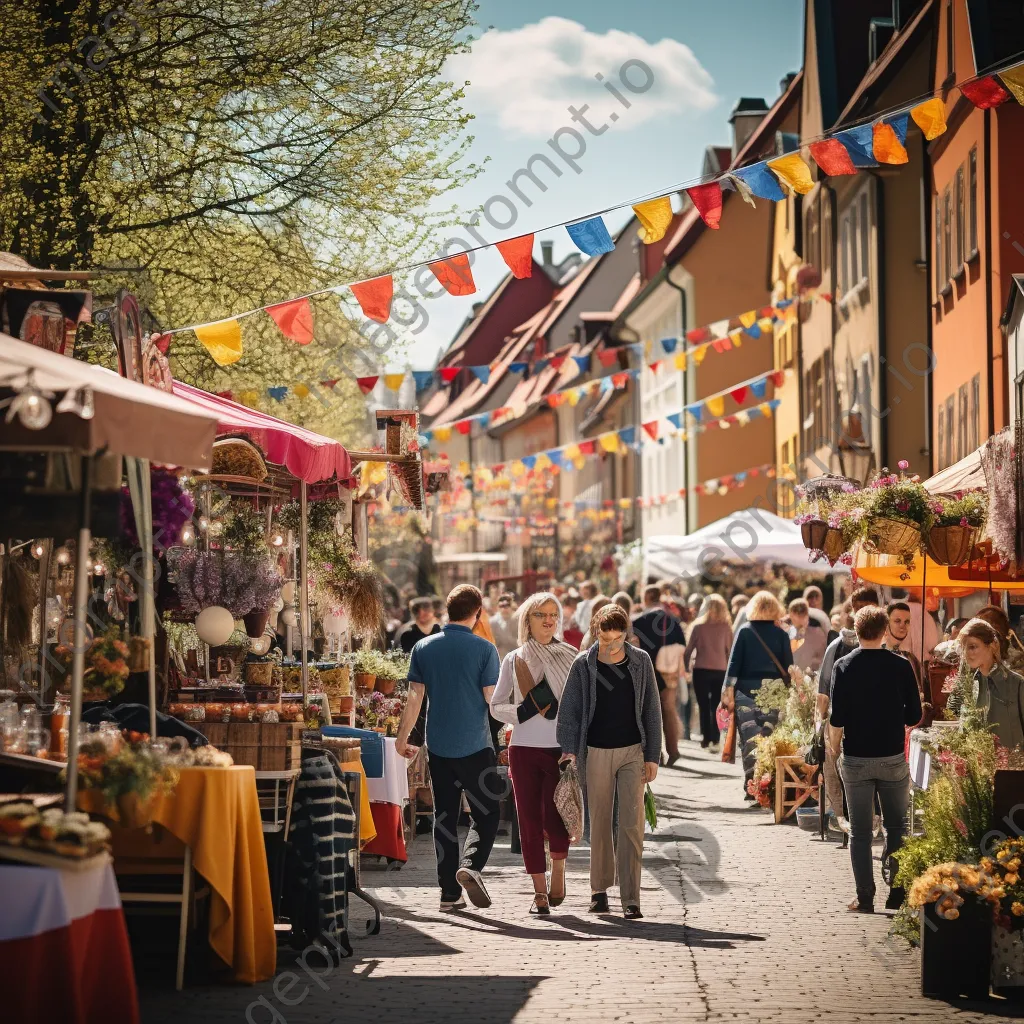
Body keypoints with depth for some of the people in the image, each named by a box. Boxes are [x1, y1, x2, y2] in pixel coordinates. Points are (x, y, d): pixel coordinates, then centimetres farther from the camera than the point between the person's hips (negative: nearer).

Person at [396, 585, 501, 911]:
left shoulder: (423, 648, 3)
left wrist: (402, 738, 13)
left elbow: (414, 697, 3)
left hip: (438, 747, 4)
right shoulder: (484, 649, -7)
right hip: (475, 746, -4)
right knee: (485, 813, 6)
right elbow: (492, 699, -6)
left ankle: (449, 892, 9)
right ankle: (471, 865, -18)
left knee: (444, 817, 10)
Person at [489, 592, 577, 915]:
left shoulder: (570, 657, 6)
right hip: (524, 748, 1)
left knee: (555, 815, -11)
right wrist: (528, 710, -10)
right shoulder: (514, 660, 6)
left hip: (561, 747, -1)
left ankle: (558, 870, 17)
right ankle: (540, 890, 10)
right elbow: (496, 706, 7)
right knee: (529, 818, 0)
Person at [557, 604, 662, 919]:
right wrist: (569, 749, -10)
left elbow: (652, 710, 5)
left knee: (632, 825, -7)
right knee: (600, 822, 6)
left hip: (633, 751, 0)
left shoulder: (641, 662, 1)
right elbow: (569, 710, 1)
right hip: (597, 752, 0)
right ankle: (599, 889, 20)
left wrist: (652, 755, 2)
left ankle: (630, 897, -5)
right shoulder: (584, 665, -2)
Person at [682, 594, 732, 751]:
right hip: (720, 671, 1)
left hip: (701, 670, -1)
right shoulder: (726, 627, -1)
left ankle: (705, 739, 8)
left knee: (704, 706, 8)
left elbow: (688, 649, 0)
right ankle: (715, 740, -4)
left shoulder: (698, 626, -2)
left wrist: (686, 667, 10)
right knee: (715, 707, 6)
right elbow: (730, 650, -1)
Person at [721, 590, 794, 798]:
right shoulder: (781, 634, 3)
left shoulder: (744, 631, 1)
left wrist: (728, 692, -3)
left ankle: (751, 786, -8)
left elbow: (734, 663, -3)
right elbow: (788, 667, 3)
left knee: (748, 739, 0)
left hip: (746, 691, -1)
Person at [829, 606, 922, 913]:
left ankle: (865, 898, 6)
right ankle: (897, 895, 11)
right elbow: (914, 716, -1)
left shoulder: (845, 666, -6)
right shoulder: (901, 666, -5)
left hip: (856, 760, 0)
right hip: (893, 758, 0)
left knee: (860, 832, 6)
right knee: (897, 828, 13)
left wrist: (834, 748, 6)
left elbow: (837, 718, -10)